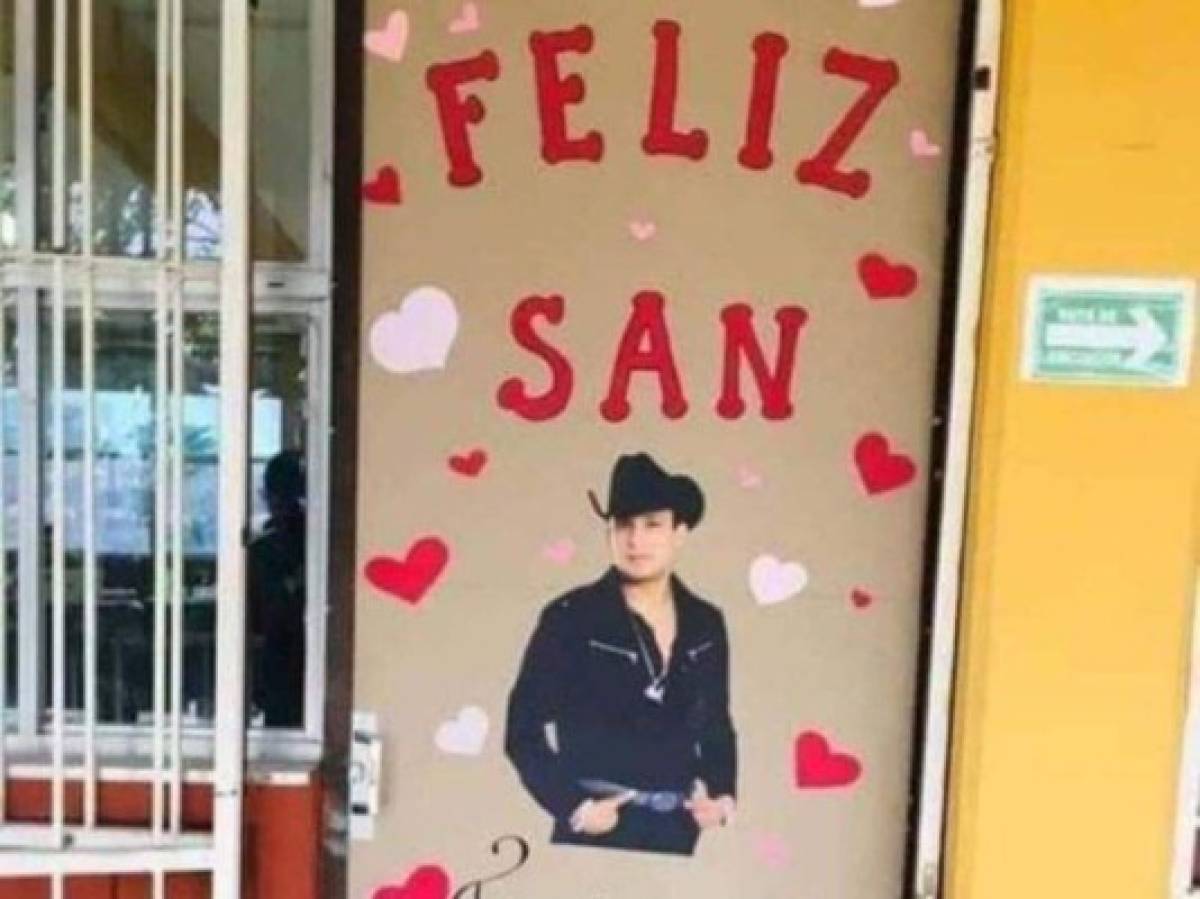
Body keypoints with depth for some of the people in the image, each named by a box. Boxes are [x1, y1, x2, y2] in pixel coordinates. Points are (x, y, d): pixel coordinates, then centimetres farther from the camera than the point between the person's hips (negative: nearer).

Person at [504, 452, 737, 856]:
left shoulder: (706, 625, 5)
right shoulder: (570, 617, -8)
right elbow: (524, 731, -7)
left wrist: (722, 792, 1)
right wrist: (572, 806, -15)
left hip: (677, 834, 4)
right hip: (597, 831, -4)